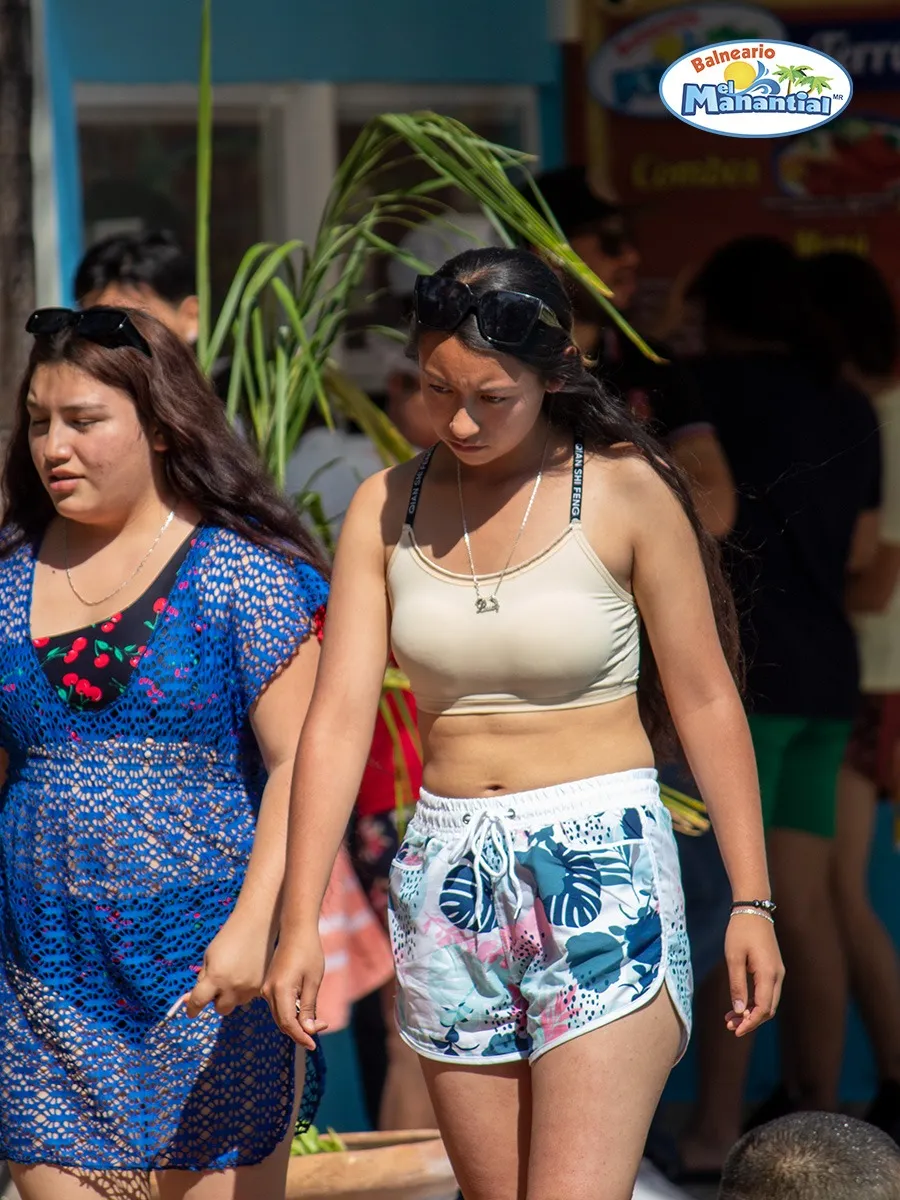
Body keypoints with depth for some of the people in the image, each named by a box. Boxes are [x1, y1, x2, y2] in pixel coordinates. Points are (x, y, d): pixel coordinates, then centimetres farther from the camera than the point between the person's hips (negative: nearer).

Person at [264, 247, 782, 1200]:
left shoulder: (625, 493, -5)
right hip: (448, 884, 4)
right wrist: (299, 921, -7)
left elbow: (705, 699, -1)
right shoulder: (387, 508, 5)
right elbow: (340, 716, 0)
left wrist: (752, 900, -3)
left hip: (601, 874, -4)